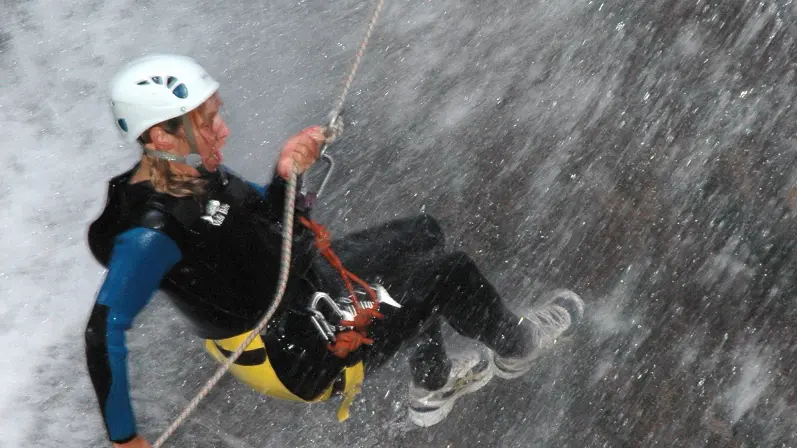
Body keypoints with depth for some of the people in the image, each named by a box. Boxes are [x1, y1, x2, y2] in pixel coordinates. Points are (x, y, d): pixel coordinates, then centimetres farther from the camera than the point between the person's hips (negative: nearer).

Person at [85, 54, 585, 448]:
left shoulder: (195, 171, -5)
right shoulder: (151, 233, -31)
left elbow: (263, 219, 9)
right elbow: (104, 333, -32)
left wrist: (285, 175, -12)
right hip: (299, 357, -9)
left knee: (423, 233, 21)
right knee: (451, 272, -7)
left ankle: (433, 386, 36)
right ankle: (514, 344, 28)